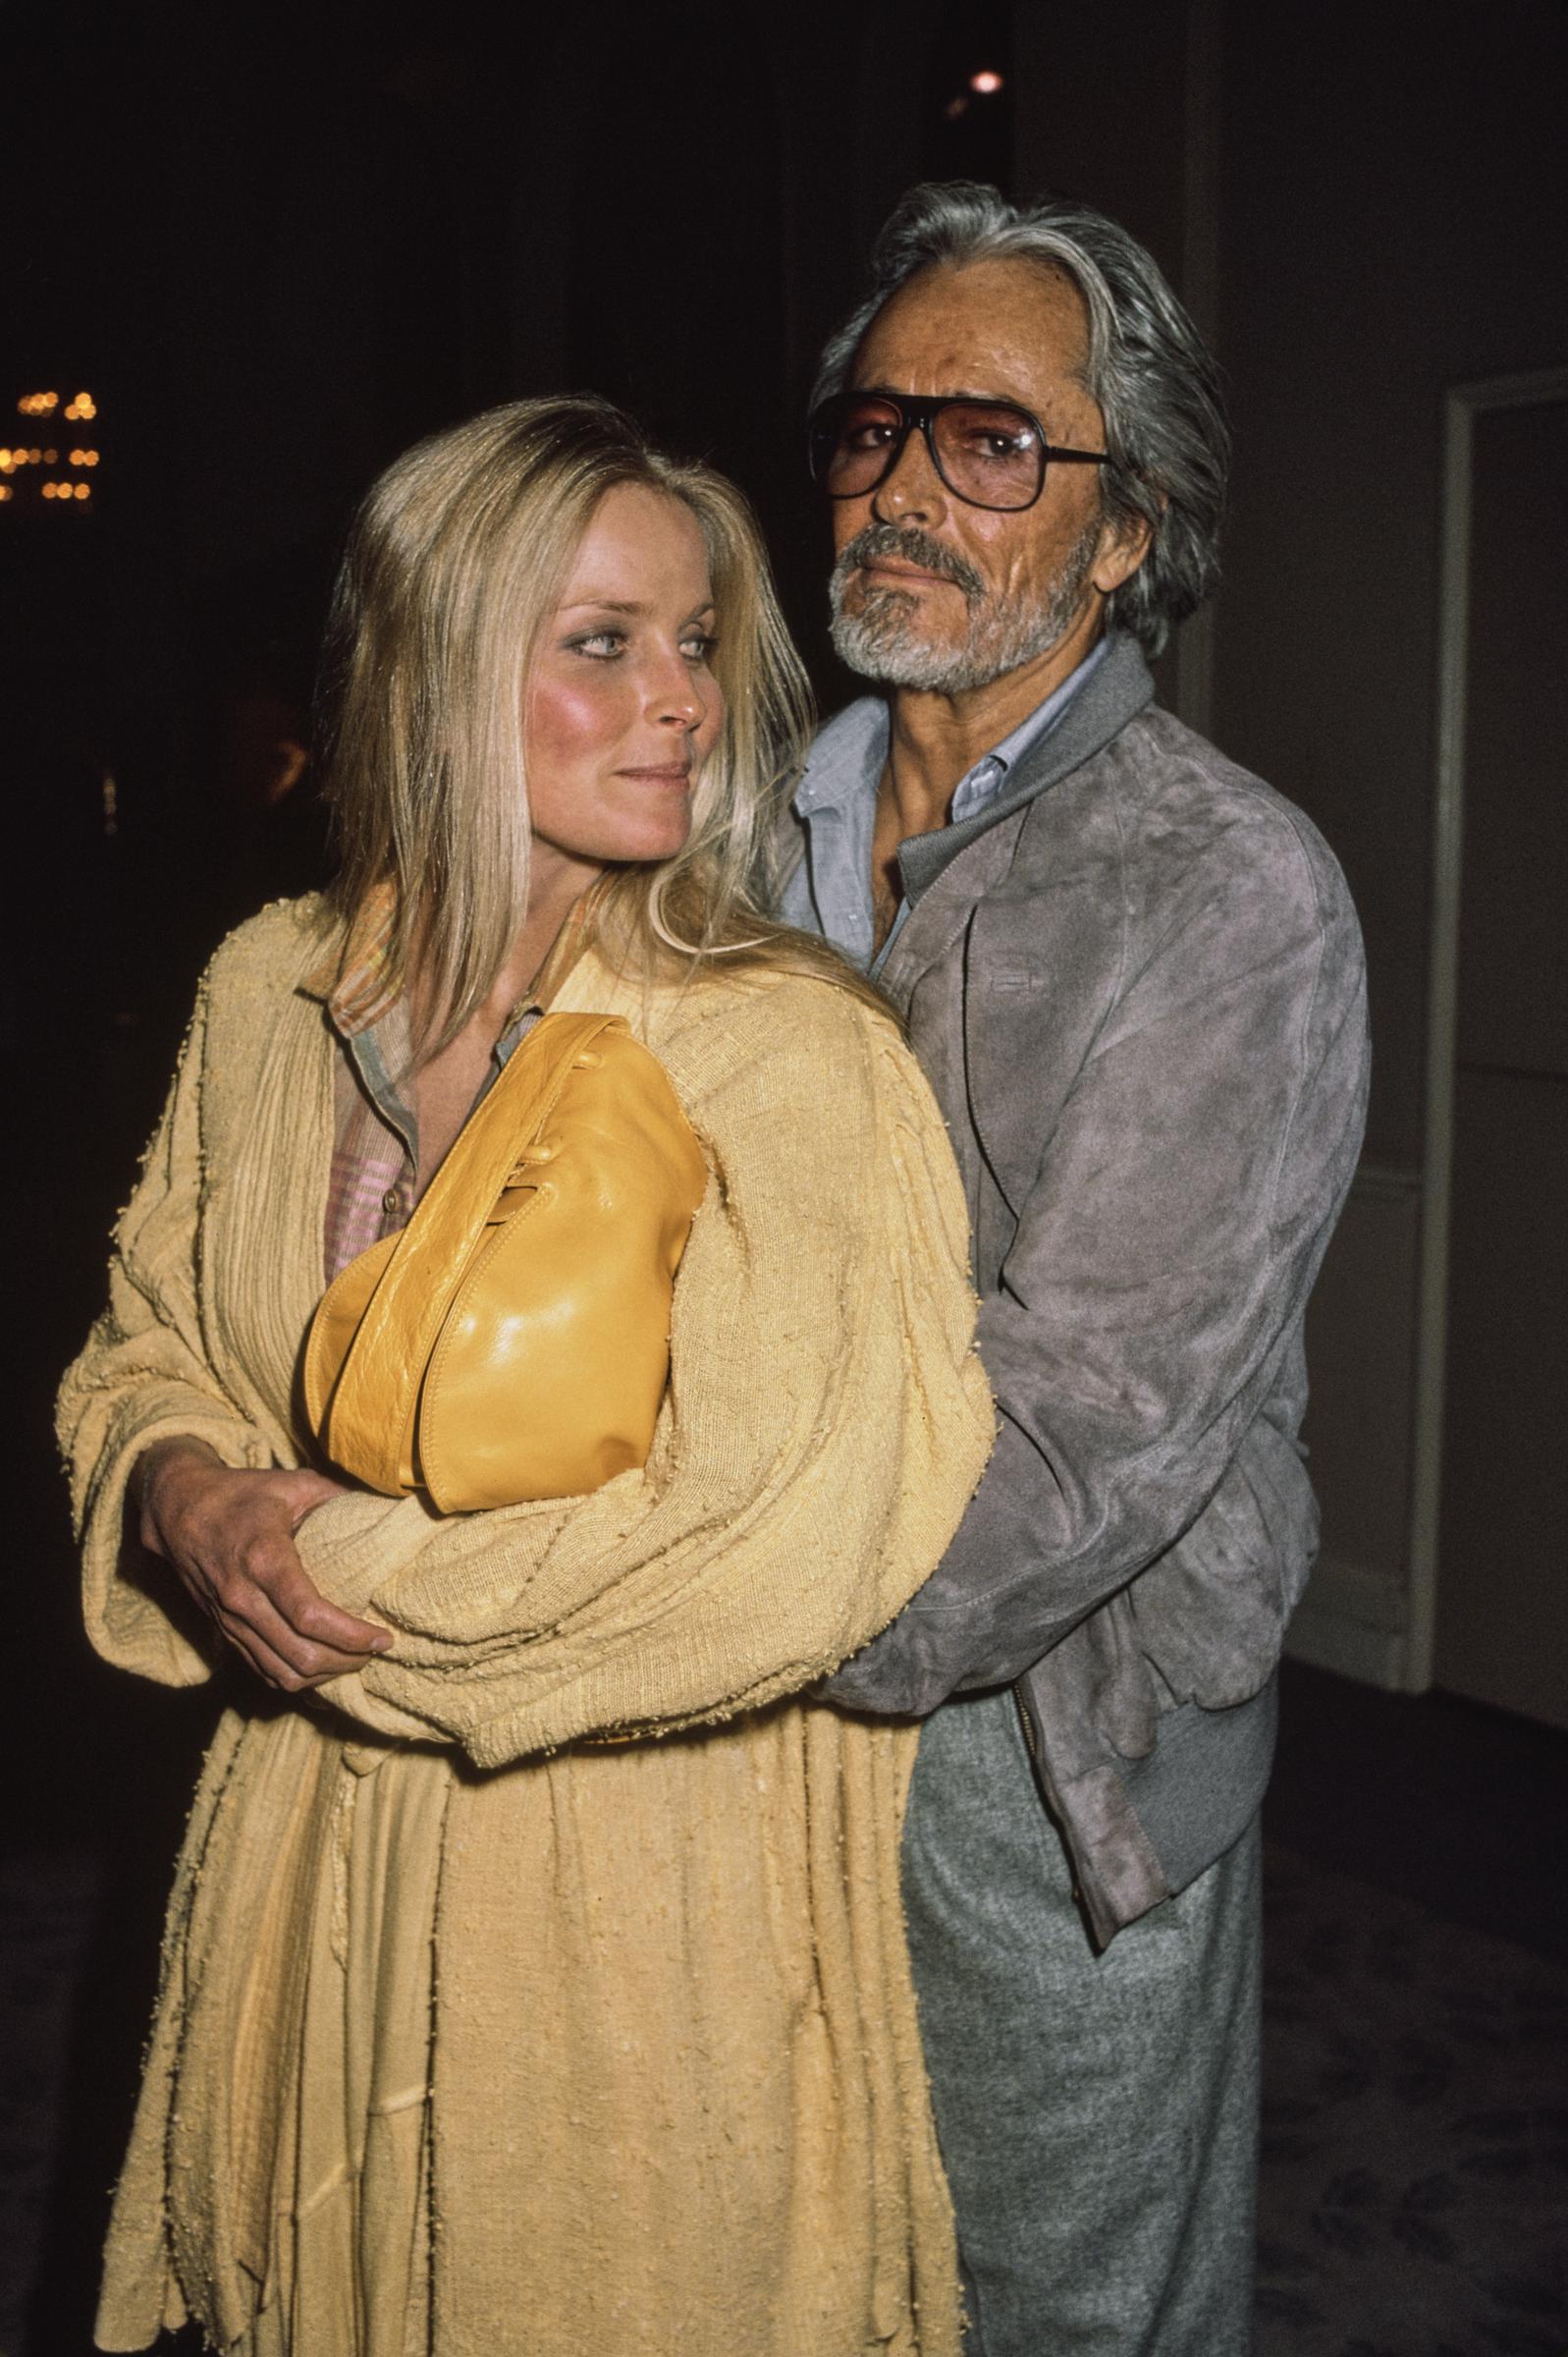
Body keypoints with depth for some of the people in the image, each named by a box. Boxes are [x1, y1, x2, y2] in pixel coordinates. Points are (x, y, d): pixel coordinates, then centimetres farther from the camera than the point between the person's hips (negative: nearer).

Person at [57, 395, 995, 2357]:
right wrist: (191, 1501, -12)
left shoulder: (789, 1052, -17)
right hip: (315, 1860, 5)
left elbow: (766, 1547, -25)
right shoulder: (274, 992, -1)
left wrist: (357, 1574, -19)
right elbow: (146, 1343, 10)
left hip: (645, 1884, -4)